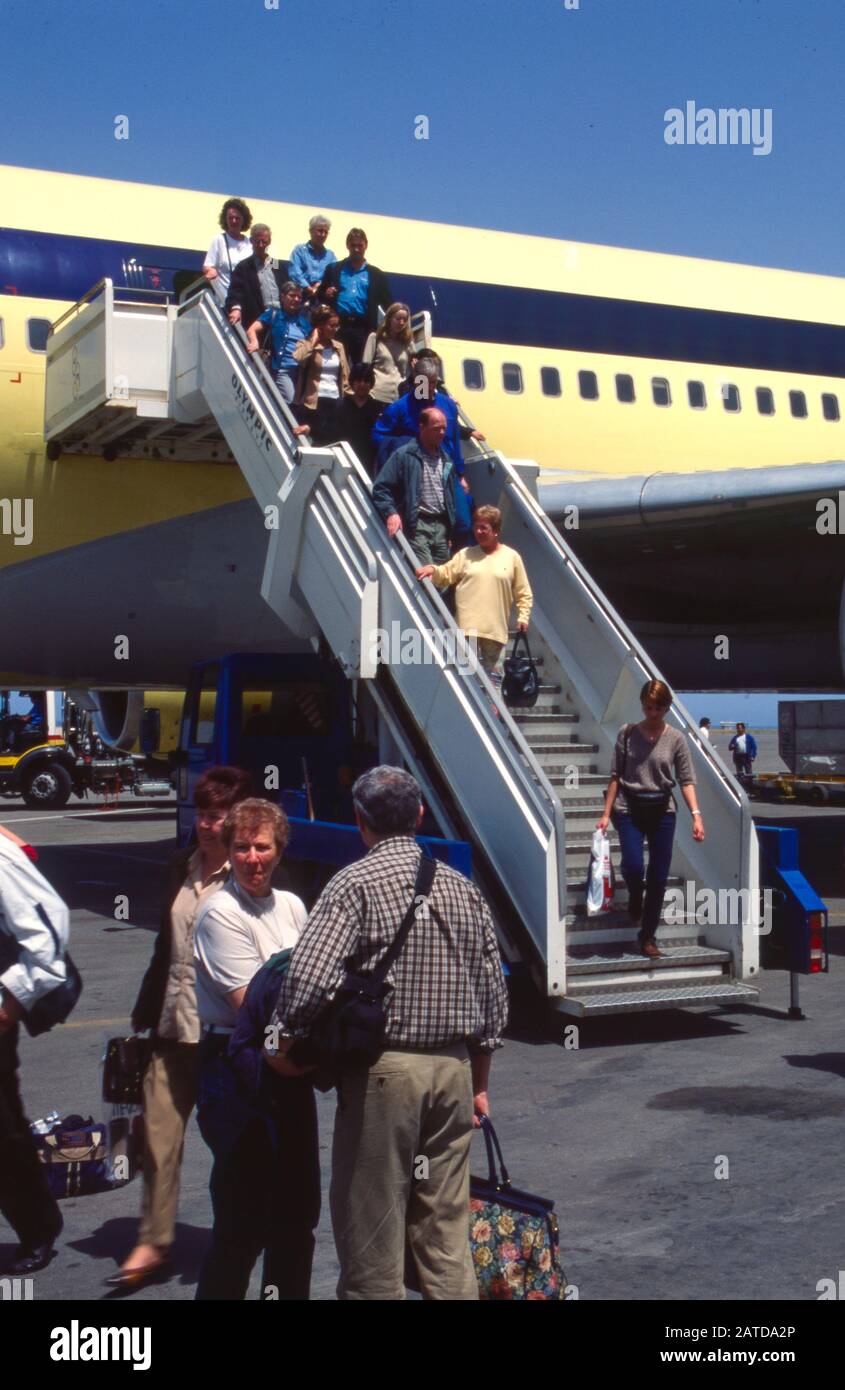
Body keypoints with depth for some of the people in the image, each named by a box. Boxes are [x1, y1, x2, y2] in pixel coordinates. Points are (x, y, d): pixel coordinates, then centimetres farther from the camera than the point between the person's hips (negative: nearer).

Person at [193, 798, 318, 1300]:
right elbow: (249, 1001, -18)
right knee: (243, 1221, -4)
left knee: (299, 1210, 15)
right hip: (237, 1072, -8)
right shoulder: (221, 913, -13)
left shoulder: (292, 906, 11)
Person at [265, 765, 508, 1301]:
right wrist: (478, 1084, 21)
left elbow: (309, 976, -24)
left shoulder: (356, 883, -10)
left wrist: (288, 1042, -7)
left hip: (383, 1071, -6)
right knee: (446, 1229, 14)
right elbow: (494, 996, 12)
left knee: (372, 1236, 4)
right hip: (454, 1069, 6)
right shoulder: (463, 888, 9)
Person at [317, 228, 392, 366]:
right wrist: (326, 294, -8)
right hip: (338, 326, 0)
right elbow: (319, 294, 15)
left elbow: (387, 302, 9)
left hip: (364, 328, 0)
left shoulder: (375, 274, 12)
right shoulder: (334, 269, 13)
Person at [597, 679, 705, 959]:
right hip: (629, 809, -1)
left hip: (662, 811, 1)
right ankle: (635, 899, 19)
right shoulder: (627, 733, -1)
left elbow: (686, 780, -2)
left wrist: (696, 814, -14)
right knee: (633, 865, -18)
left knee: (658, 877, 2)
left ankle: (648, 937, 17)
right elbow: (616, 776, 2)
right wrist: (606, 813, -2)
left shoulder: (676, 739, 0)